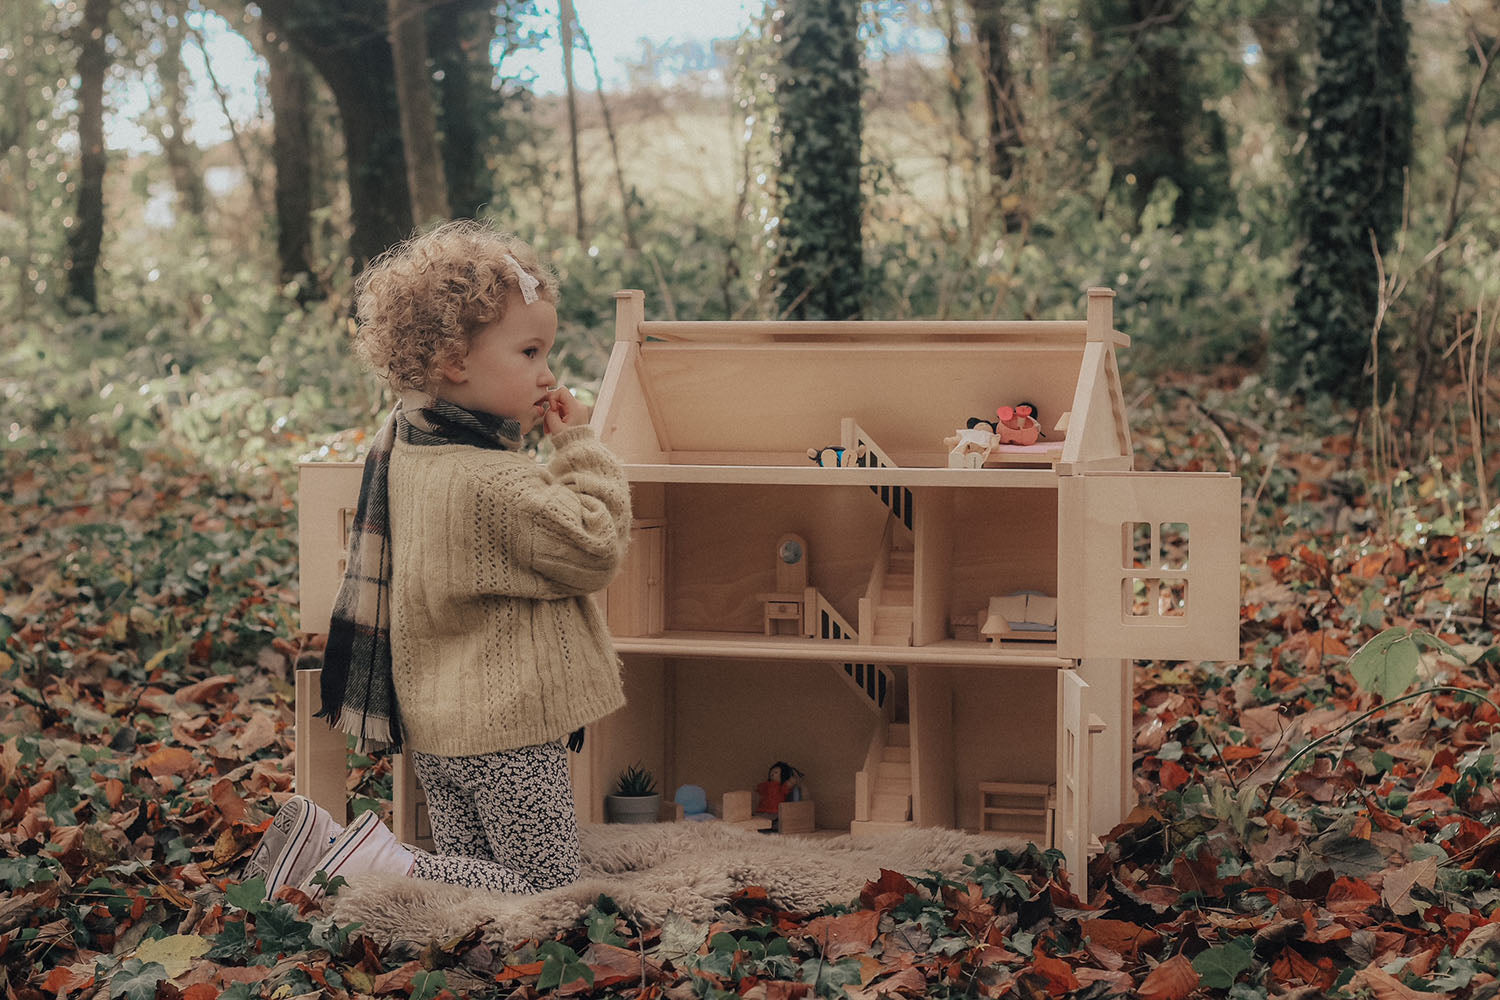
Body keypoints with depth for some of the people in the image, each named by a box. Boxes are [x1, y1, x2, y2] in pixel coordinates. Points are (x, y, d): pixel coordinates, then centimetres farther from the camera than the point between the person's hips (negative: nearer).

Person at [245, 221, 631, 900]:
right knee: (541, 886, -1)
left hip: (430, 722, 9)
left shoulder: (400, 446, 5)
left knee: (468, 867, 18)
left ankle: (326, 844, 1)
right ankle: (367, 863, -13)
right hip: (504, 730, -9)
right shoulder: (498, 484, -23)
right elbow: (594, 551, -17)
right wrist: (580, 448, -10)